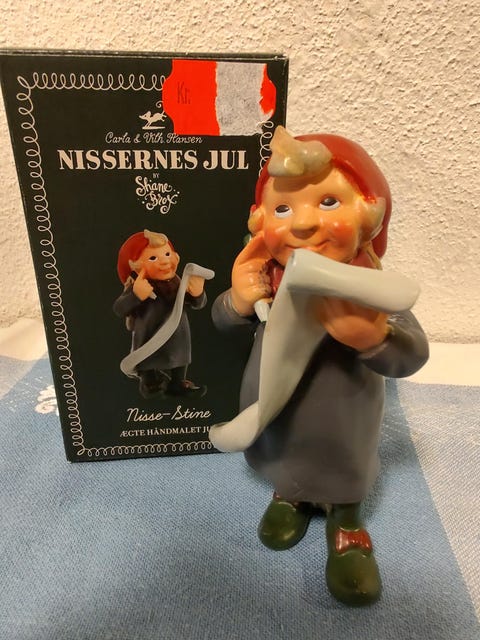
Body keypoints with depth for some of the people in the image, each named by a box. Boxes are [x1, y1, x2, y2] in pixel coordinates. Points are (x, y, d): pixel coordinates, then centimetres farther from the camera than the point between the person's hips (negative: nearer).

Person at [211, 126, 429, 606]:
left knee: (344, 483, 23)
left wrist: (373, 338, -48)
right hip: (275, 416, 3)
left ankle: (345, 518, 52)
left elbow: (413, 357, -26)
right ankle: (292, 495, 59)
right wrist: (239, 300, -30)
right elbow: (221, 321, -6)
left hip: (340, 426, -2)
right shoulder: (267, 280, -18)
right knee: (285, 465, 29)